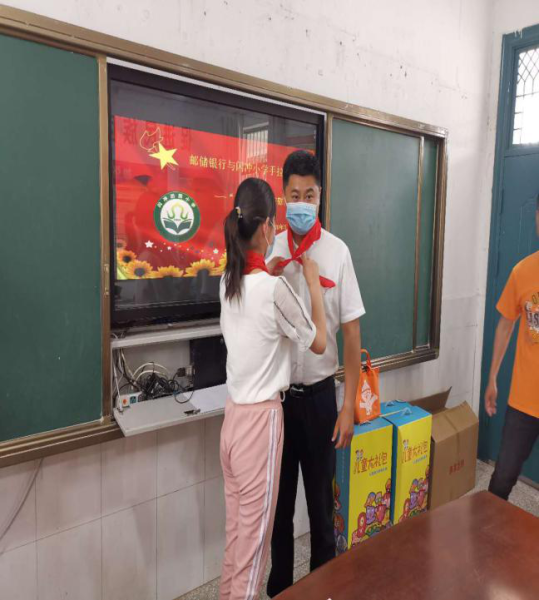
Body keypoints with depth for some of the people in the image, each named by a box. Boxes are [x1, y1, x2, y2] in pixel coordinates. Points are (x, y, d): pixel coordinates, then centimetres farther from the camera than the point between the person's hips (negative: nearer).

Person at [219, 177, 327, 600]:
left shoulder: (229, 280, 2)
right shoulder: (273, 288, -19)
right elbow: (318, 342, -5)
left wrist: (275, 272, 20)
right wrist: (313, 283, 3)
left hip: (233, 414, 7)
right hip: (260, 418, -7)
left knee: (236, 526, 21)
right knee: (255, 531, 10)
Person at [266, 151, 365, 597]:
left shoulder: (337, 252, -9)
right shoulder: (270, 249, 0)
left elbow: (352, 333, -7)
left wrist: (349, 407, -8)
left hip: (319, 395, -2)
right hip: (276, 392, 3)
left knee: (321, 500, 15)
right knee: (279, 498, 18)